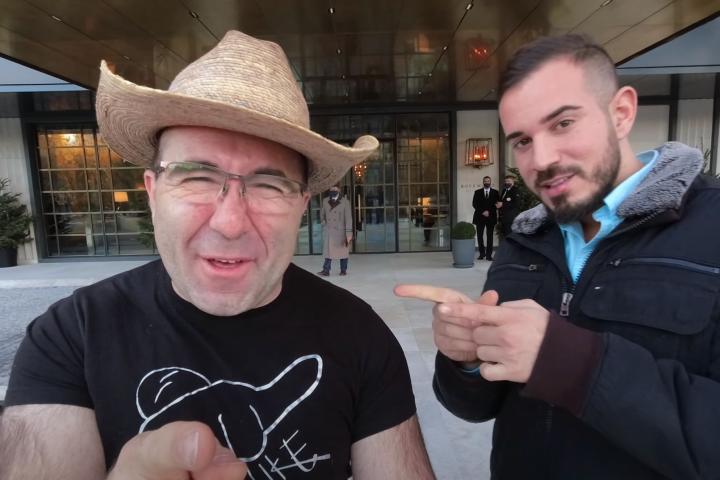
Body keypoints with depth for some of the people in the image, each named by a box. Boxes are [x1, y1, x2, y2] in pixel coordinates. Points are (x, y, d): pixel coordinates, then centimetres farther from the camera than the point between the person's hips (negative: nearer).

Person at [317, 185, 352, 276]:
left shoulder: (345, 202, -8)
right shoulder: (325, 201, 4)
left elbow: (348, 218, -12)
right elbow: (322, 215, 20)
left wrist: (349, 233, -17)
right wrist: (324, 224, 10)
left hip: (341, 231, -3)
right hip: (328, 232, 3)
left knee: (343, 251, 7)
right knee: (328, 251, 2)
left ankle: (343, 270, 19)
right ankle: (326, 270, 6)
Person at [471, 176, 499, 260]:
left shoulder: (495, 192, 9)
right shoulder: (477, 192, 9)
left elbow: (497, 204, 4)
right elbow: (474, 204, 2)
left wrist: (489, 212, -10)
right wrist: (482, 212, -10)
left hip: (491, 217, 0)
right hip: (480, 217, 0)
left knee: (490, 236, -2)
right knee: (479, 236, 0)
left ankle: (489, 254, 2)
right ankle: (481, 253, 12)